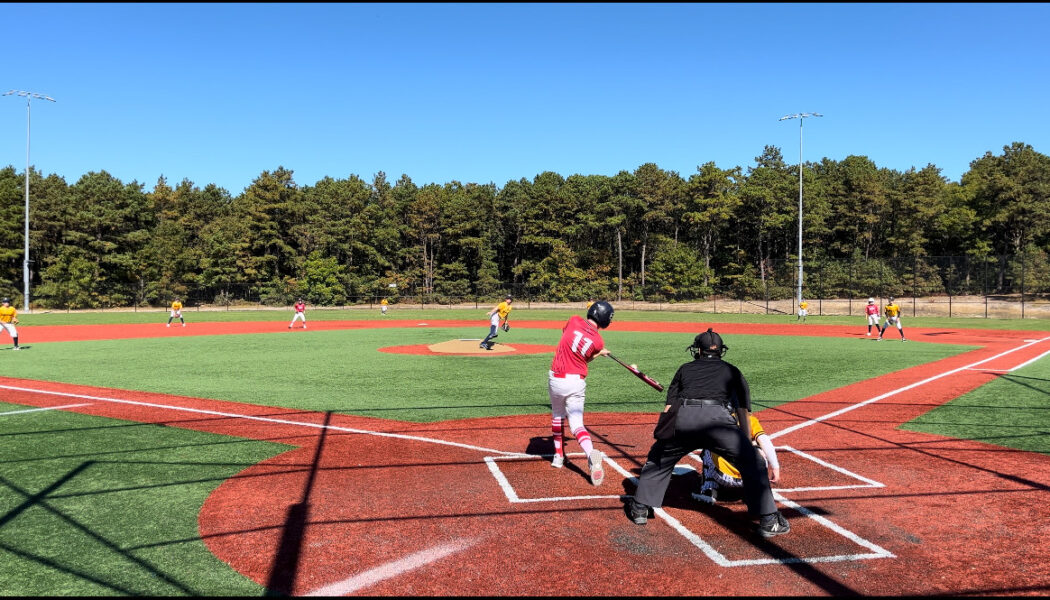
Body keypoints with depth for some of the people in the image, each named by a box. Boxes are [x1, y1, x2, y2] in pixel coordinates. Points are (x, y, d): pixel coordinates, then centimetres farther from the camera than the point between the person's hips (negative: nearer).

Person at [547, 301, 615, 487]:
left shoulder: (574, 320, -4)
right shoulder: (598, 342, -5)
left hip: (555, 379, 1)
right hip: (576, 382, -1)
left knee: (557, 416, 22)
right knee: (576, 422, -4)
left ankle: (559, 456, 27)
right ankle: (591, 454, -29)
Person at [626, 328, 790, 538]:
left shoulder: (685, 369, 32)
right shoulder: (731, 371, 30)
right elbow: (744, 413, 26)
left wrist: (662, 438, 28)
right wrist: (746, 448, 32)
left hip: (682, 417, 2)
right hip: (717, 416, -2)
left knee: (658, 457, 26)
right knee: (752, 463, 11)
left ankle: (640, 508, 26)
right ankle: (768, 521, 7)